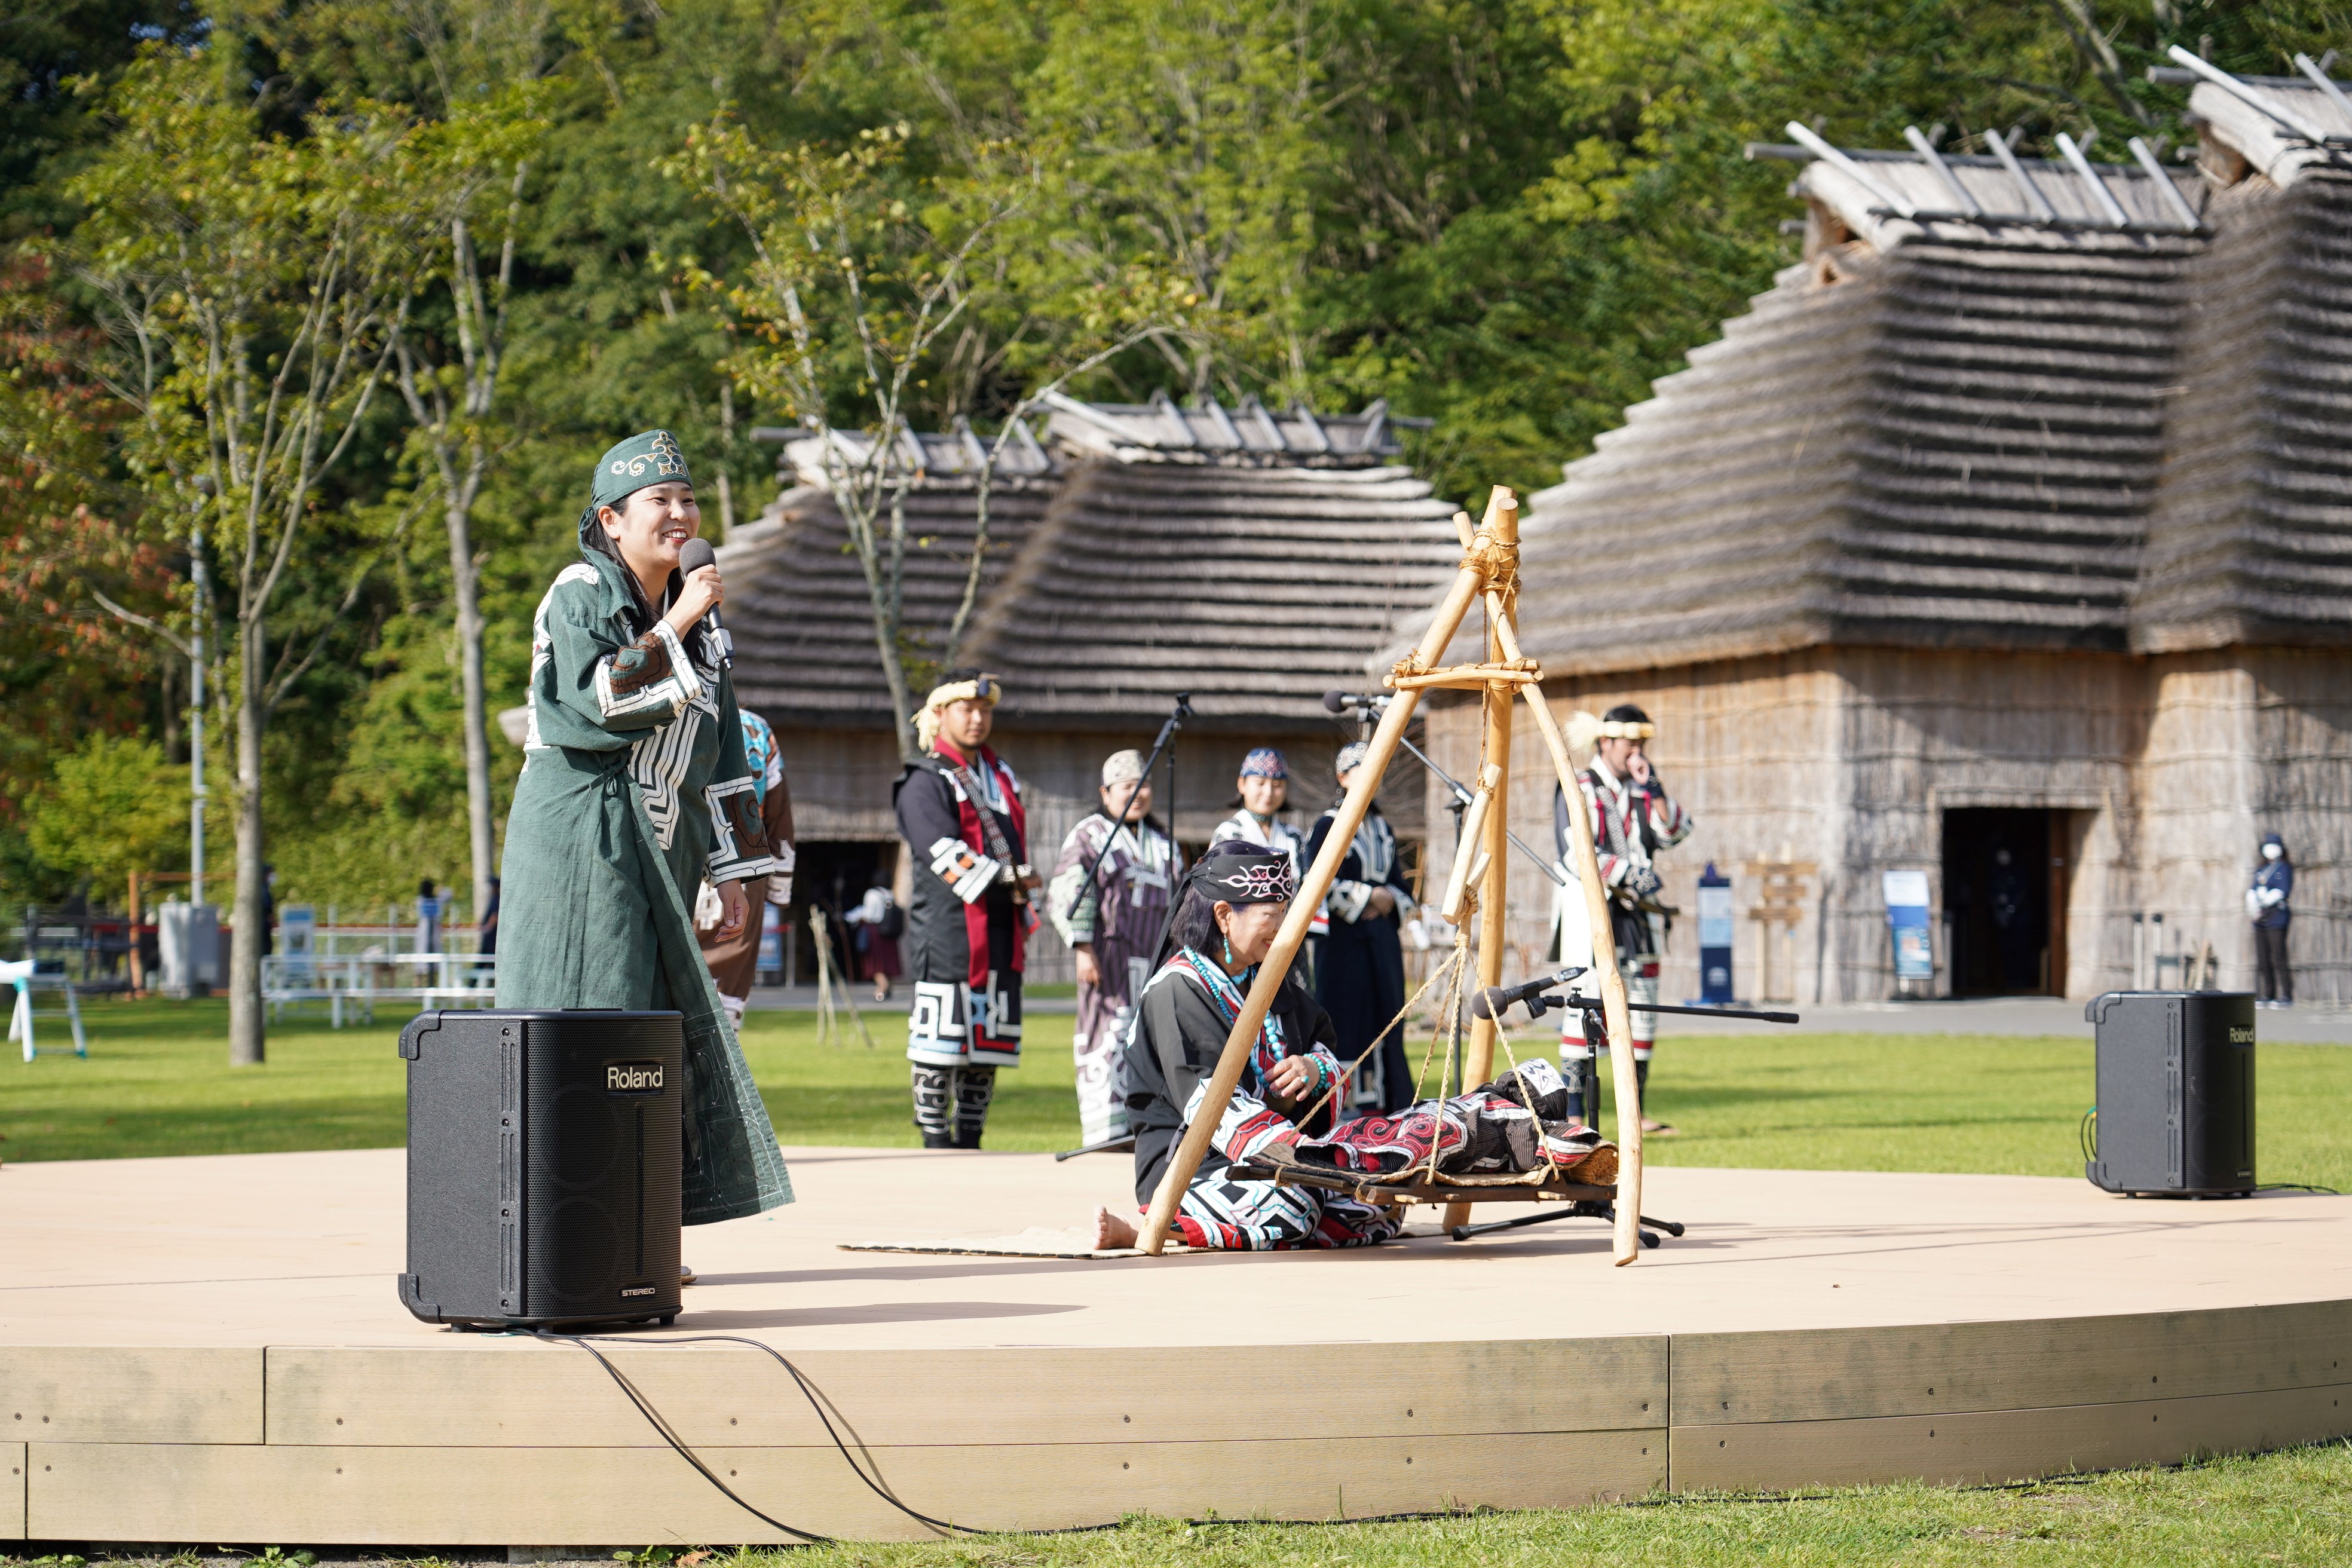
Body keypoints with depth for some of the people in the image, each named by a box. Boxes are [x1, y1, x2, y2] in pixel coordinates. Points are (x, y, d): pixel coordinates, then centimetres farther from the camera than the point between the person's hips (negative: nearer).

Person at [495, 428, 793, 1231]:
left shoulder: (693, 616, 16)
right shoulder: (579, 594, -5)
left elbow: (718, 753, 18)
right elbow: (600, 695, -21)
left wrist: (733, 867, 14)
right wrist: (675, 627, -17)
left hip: (660, 846, 7)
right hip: (580, 834, -7)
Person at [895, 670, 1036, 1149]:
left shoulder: (1003, 777, 22)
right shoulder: (924, 782, -4)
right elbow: (944, 855, -15)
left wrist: (1025, 912, 19)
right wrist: (1007, 882, -15)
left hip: (1000, 934, 7)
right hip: (948, 933, -7)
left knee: (988, 1046, 7)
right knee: (941, 1046, -8)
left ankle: (969, 1141, 13)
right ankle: (936, 1142, -4)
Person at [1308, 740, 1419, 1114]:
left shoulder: (1383, 828, 16)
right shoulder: (1328, 826, -3)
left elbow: (1399, 883, 22)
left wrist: (1391, 901, 0)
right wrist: (1366, 896, -12)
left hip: (1382, 937, 6)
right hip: (1343, 938, -6)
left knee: (1385, 1019, 3)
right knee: (1348, 1022, -9)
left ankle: (1382, 1103, 5)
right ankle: (1347, 1107, -8)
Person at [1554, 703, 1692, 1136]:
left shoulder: (1645, 792, 16)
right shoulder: (1576, 790, -1)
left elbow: (1674, 833, 3)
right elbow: (1574, 854, -12)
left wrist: (1652, 789, -5)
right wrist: (1628, 873, -19)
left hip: (1638, 913, 6)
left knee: (1642, 1013, 5)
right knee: (1586, 1010, -11)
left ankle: (1635, 1112, 10)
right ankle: (1574, 1113, -10)